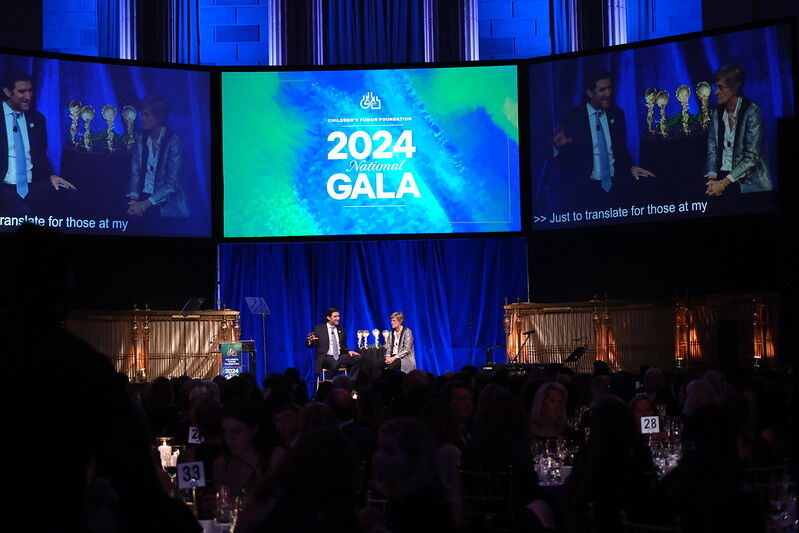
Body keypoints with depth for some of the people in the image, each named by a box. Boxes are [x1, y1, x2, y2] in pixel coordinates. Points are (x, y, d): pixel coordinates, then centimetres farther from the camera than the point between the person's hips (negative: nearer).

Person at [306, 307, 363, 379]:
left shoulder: (341, 330, 18)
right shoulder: (319, 329, 5)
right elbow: (310, 346, 4)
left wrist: (348, 351, 2)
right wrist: (311, 340, -20)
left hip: (340, 357, 5)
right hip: (326, 357, -5)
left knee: (358, 358, -20)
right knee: (335, 364, -39)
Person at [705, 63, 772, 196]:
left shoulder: (752, 112, -8)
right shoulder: (717, 113, 10)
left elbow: (752, 157, -13)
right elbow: (712, 152, 9)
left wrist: (723, 183, -21)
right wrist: (712, 178, -12)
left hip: (748, 179, -5)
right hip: (722, 174, 5)